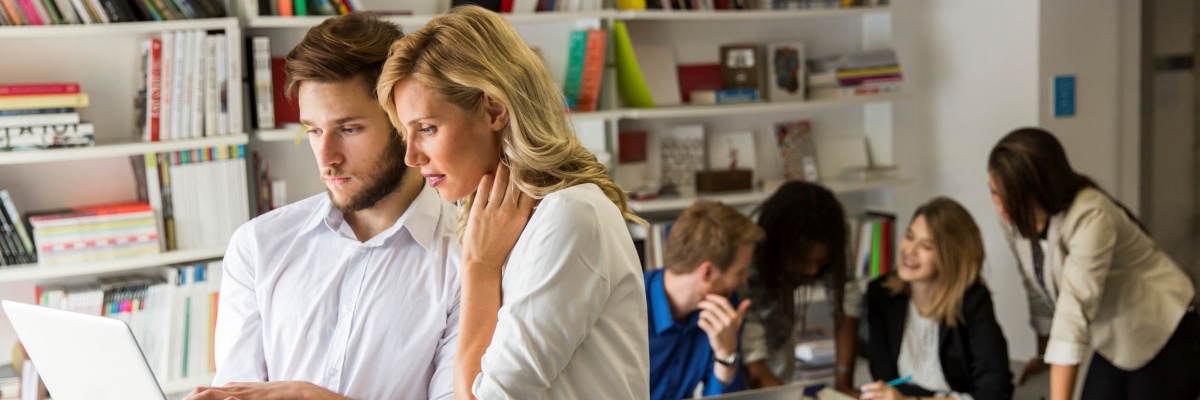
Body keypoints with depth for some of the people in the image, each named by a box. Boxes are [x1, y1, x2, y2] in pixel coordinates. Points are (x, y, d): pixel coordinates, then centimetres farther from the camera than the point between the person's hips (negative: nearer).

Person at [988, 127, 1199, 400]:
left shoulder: (1090, 218, -32)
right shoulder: (1014, 219, -10)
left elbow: (1075, 308, -40)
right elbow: (1039, 289, 6)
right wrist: (1043, 355, 15)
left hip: (1163, 337, -6)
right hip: (1111, 339, 6)